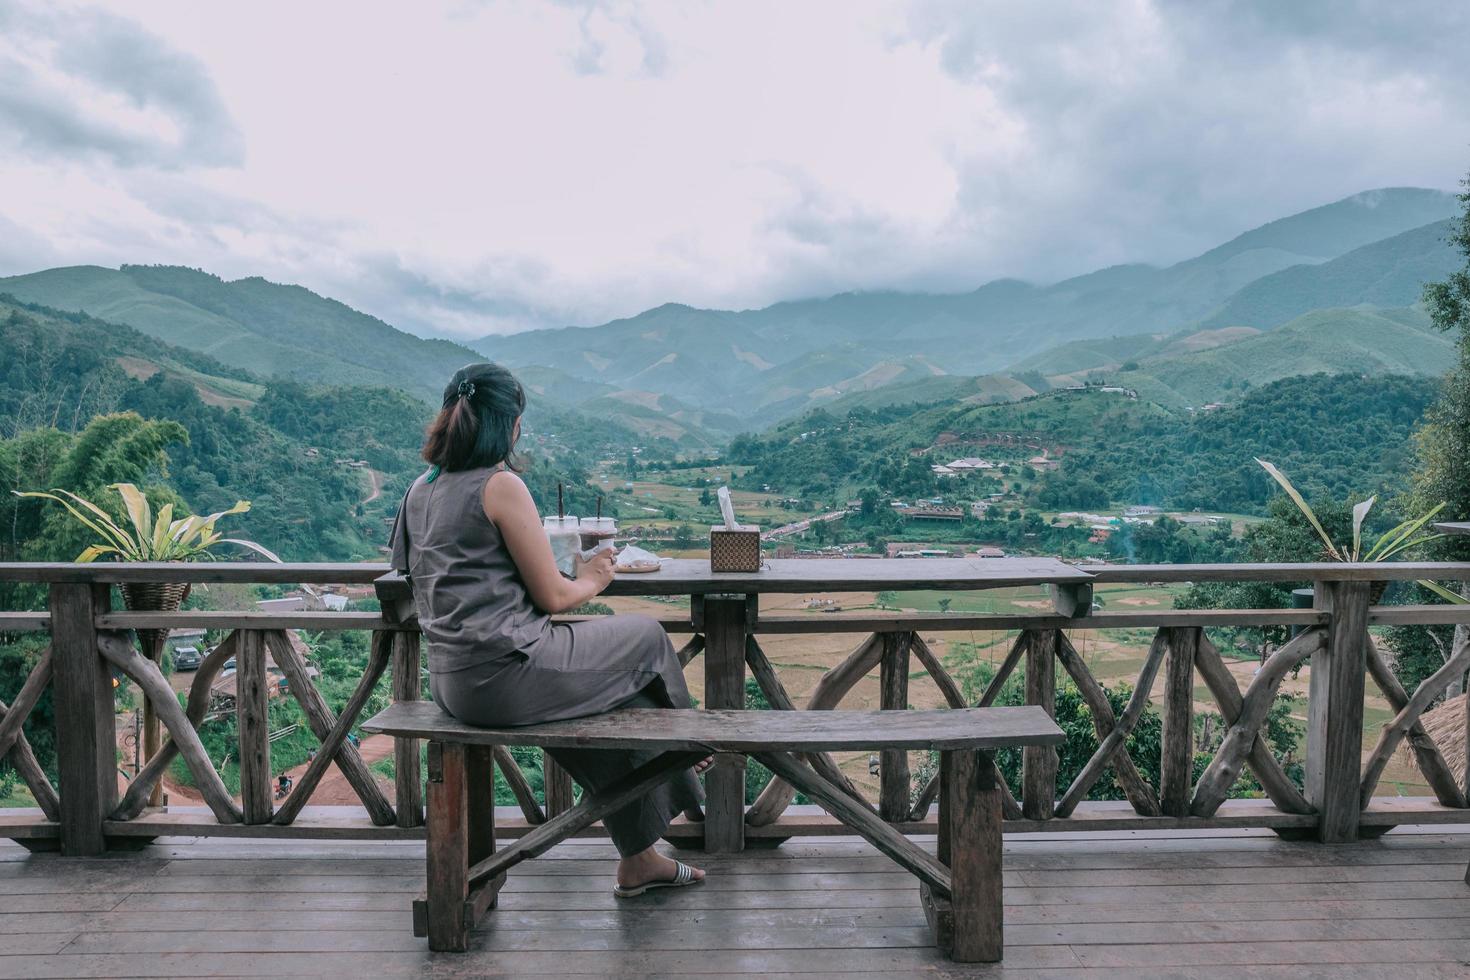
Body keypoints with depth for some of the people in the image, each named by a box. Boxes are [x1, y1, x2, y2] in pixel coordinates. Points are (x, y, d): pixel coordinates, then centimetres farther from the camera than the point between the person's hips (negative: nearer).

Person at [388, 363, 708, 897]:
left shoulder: (421, 488, 11)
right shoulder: (501, 485, -15)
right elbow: (552, 596, -11)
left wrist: (569, 576, 25)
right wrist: (591, 579, 10)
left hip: (451, 681, 9)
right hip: (506, 676, -9)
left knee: (629, 699, 19)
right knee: (648, 637, 11)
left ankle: (640, 859, 27)